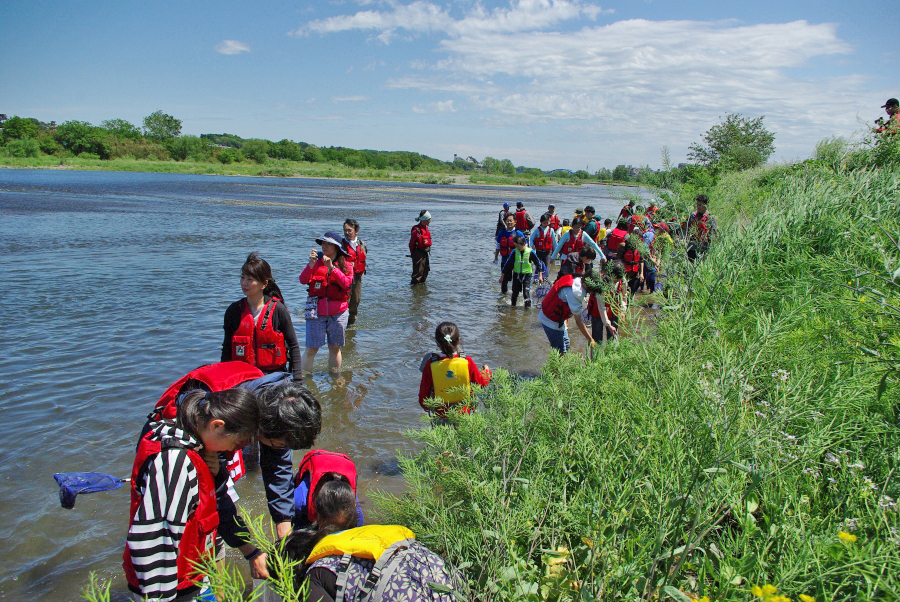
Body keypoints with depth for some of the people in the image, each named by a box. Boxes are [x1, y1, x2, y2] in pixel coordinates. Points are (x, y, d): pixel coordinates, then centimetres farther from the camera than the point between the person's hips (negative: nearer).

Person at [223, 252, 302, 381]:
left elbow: (293, 346, 1)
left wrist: (296, 378, -4)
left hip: (274, 373, -2)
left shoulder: (278, 309, -3)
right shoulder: (233, 310, 5)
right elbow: (227, 348, 13)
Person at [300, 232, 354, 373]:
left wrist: (331, 267, -19)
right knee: (311, 349, -3)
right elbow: (303, 280, -7)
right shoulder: (317, 261, 7)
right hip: (316, 312, 0)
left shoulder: (346, 264, 5)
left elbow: (346, 283, -13)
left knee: (335, 348, 10)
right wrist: (311, 264, -21)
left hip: (338, 313, 0)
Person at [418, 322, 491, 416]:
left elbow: (423, 394, -12)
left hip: (440, 413, -1)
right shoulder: (468, 362, -21)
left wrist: (426, 406, 9)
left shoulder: (430, 364, -22)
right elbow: (482, 383, -4)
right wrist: (487, 371, 16)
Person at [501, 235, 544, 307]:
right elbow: (508, 263, 3)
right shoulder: (514, 252, -4)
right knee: (515, 292, 7)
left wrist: (540, 275, 1)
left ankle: (528, 305, -3)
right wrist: (502, 276, 4)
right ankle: (513, 305, 27)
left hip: (527, 275, -2)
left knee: (526, 292, -12)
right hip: (516, 274, 2)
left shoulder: (530, 252, -10)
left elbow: (538, 263, 1)